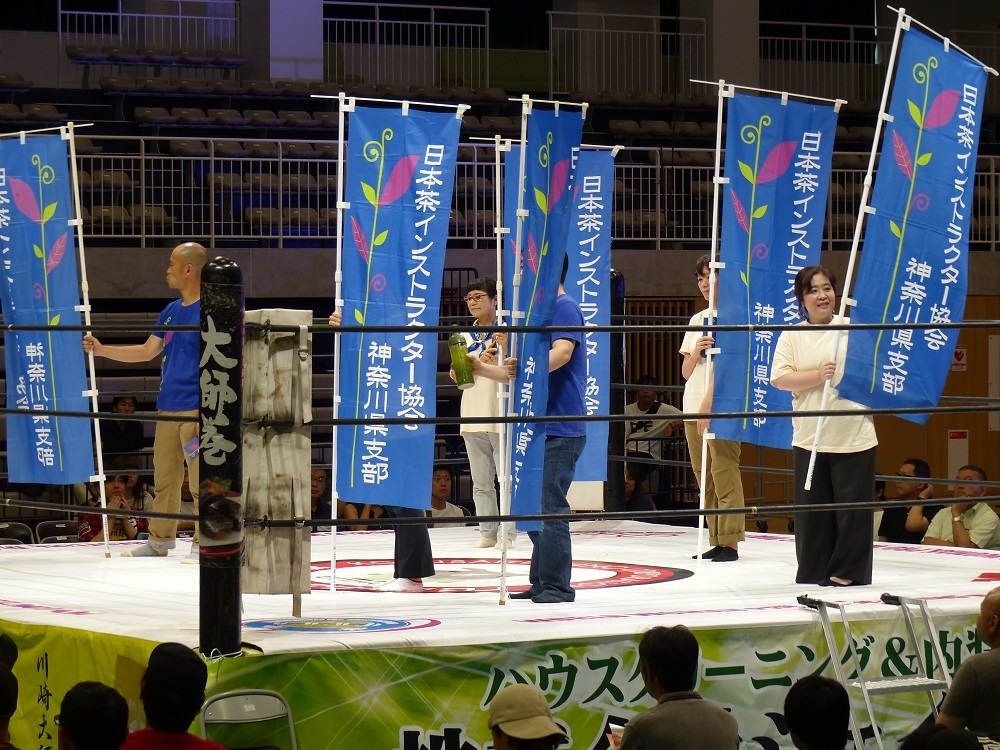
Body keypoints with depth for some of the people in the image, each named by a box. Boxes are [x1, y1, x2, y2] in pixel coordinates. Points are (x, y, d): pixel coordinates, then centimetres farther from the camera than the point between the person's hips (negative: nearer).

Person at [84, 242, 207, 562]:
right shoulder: (171, 312, 15)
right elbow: (147, 351, 22)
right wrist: (102, 350, 15)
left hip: (197, 409, -8)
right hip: (168, 408, 8)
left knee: (200, 481, -6)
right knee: (164, 478, 13)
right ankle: (160, 540, 23)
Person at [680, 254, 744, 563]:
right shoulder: (697, 320, 17)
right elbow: (686, 372, 16)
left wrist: (709, 401, -17)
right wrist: (696, 351, -5)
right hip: (693, 407, 7)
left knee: (724, 473, -10)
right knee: (704, 476, 5)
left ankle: (730, 542, -9)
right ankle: (716, 541, 9)